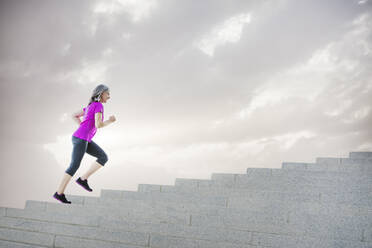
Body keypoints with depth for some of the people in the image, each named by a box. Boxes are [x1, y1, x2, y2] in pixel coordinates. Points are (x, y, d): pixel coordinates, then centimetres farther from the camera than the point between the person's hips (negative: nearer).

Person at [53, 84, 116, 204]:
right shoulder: (98, 105, -10)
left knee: (104, 157, 5)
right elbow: (98, 125, -21)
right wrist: (110, 121, -3)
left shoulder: (91, 106, 18)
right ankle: (59, 193, 2)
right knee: (74, 167, -5)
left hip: (84, 139, 9)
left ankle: (83, 179, 5)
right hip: (80, 139, -9)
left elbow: (75, 115, 27)